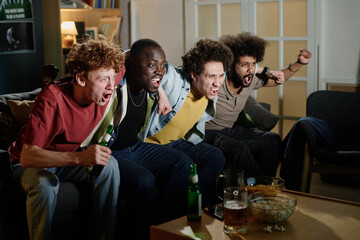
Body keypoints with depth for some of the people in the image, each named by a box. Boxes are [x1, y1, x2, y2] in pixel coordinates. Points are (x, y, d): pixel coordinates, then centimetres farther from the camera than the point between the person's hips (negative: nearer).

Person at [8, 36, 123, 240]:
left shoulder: (107, 91, -17)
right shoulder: (52, 98, -34)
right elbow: (27, 157, -40)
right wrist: (80, 158, -53)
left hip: (71, 159, 5)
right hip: (30, 163, -4)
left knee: (110, 165, -24)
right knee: (45, 183, -38)